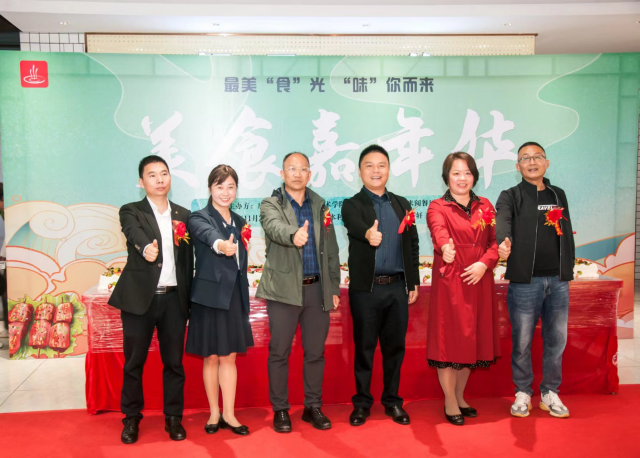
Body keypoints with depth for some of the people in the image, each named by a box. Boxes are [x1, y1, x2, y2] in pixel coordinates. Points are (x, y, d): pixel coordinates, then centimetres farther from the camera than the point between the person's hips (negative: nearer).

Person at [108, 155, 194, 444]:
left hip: (174, 298, 2)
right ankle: (132, 419, 23)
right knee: (134, 362, 7)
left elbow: (189, 260, 10)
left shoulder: (184, 215, 11)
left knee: (174, 361, 8)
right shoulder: (131, 211, 2)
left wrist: (188, 299, 5)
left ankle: (174, 418, 21)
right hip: (139, 297, -2)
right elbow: (135, 234, -22)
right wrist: (146, 247, -45)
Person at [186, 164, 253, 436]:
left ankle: (229, 415, 19)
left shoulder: (240, 222, 10)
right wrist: (220, 245, -56)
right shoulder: (199, 218, -8)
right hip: (210, 296, -5)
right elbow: (207, 234, -34)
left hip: (235, 297, 5)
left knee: (229, 357, 10)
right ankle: (214, 413, 22)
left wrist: (245, 299, 14)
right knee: (211, 358, 7)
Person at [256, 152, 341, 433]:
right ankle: (280, 410, 18)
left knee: (315, 351, 9)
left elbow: (331, 250, 12)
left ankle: (313, 407, 24)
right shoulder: (270, 205, -1)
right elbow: (276, 227, -25)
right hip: (284, 289, -3)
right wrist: (293, 235, -47)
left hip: (317, 289, 3)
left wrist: (334, 288, 9)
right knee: (279, 352, 4)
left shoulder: (320, 206, 12)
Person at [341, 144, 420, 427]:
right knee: (364, 347, 7)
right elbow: (356, 227, -24)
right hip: (366, 289, -3)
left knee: (395, 346, 11)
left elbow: (412, 245, 13)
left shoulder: (402, 204, 12)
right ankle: (362, 402, 22)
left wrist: (414, 282, 9)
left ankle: (392, 401, 26)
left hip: (398, 287, 3)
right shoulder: (352, 205, -1)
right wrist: (368, 234, -47)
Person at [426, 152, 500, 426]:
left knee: (473, 338, 12)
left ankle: (460, 396, 29)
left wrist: (484, 263, -14)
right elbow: (439, 231, -26)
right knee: (449, 338, 1)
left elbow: (495, 241, 5)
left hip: (479, 282, 5)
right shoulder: (437, 207, -4)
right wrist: (445, 246, -48)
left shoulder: (485, 206, 11)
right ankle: (450, 402, 17)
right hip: (449, 282, -5)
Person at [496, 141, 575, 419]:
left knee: (556, 340, 10)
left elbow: (567, 235, 16)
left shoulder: (559, 195, 14)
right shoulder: (511, 196, -1)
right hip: (525, 281, -4)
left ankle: (550, 393, 25)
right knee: (521, 342, 4)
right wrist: (503, 241, -44)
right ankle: (523, 393, 21)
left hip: (558, 281, 4)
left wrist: (568, 271, 9)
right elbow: (503, 220, -22)